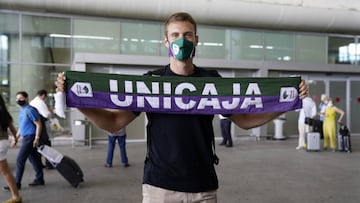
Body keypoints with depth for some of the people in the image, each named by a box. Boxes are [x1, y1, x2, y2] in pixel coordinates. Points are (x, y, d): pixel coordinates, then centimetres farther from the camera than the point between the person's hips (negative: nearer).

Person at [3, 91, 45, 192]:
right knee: (34, 159, 13)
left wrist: (37, 138, -21)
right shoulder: (22, 110, 14)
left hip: (30, 137, -9)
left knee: (20, 160, -6)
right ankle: (39, 179, 21)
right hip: (26, 137, 9)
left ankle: (17, 183, 1)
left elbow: (38, 124, -17)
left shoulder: (30, 110, -15)